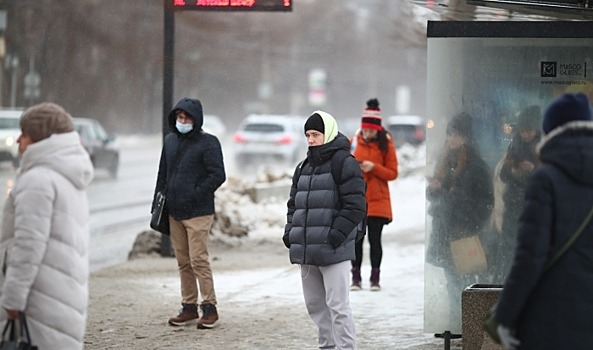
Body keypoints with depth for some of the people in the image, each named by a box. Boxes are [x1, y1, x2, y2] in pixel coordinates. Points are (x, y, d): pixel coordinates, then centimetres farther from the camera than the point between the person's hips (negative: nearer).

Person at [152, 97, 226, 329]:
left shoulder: (208, 143, -6)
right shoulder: (170, 141, 15)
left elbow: (218, 175, -11)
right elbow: (163, 174, 21)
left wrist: (194, 195, -17)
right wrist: (157, 203, 13)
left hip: (198, 213, -7)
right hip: (174, 212, 7)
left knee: (198, 260, -9)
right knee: (183, 262, 10)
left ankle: (209, 307, -2)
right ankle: (189, 307, 16)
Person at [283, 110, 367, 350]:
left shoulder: (344, 163, -7)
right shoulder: (304, 168, 18)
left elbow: (355, 206, -13)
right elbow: (294, 203, 24)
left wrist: (336, 235, -18)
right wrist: (290, 232, 8)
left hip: (333, 250, -8)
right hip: (306, 251, 8)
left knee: (337, 304, -8)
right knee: (315, 304, 13)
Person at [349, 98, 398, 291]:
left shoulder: (386, 145, -1)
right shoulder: (354, 142, 5)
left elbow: (392, 173, -2)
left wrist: (374, 168, -16)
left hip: (378, 202, -2)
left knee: (375, 239, -2)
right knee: (356, 239, 1)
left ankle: (375, 278, 6)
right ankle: (356, 277, 8)